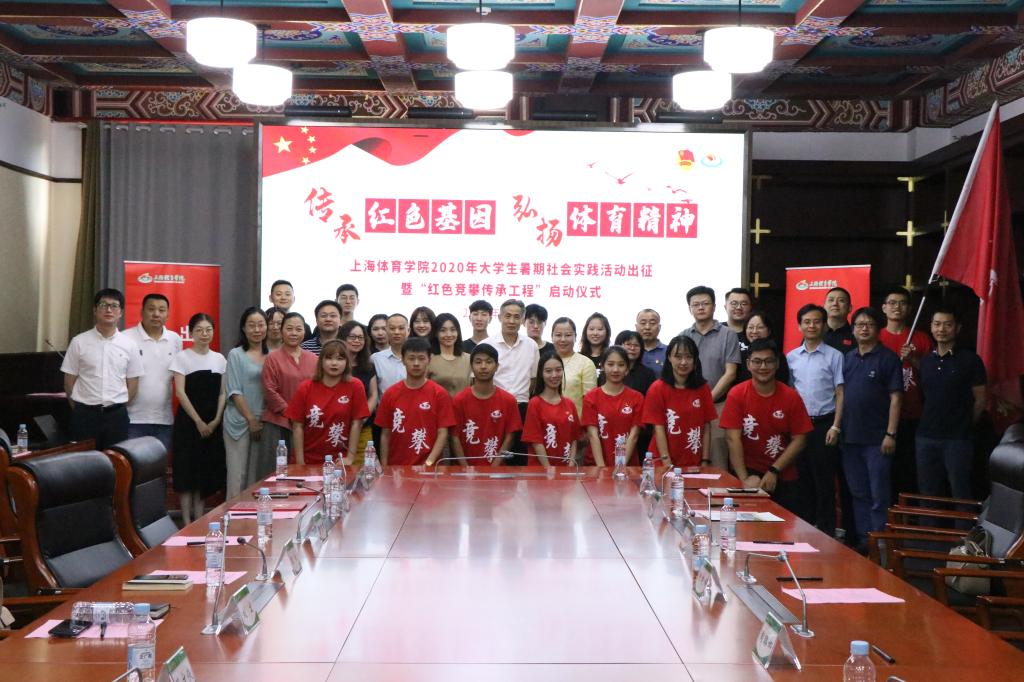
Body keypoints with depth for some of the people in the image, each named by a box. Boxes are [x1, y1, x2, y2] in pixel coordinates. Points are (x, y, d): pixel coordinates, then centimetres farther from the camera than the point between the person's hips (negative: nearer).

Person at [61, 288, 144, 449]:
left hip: (116, 415, 1)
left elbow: (132, 383, 8)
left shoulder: (129, 345, 3)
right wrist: (78, 408, 5)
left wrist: (119, 408, 6)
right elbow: (69, 380, 4)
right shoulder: (79, 342, -1)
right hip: (85, 415, -1)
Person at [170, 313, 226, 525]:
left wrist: (216, 420, -5)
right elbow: (180, 392, -8)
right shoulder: (182, 357, -3)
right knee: (187, 470, -3)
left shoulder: (219, 359, 9)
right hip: (188, 421, -4)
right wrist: (198, 421, -12)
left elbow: (222, 393, 8)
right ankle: (187, 521, 2)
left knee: (207, 470, 6)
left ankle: (199, 518, 15)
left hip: (213, 424, 4)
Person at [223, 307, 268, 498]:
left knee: (256, 475, 6)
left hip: (264, 422, 4)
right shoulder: (236, 355, -1)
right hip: (240, 422, -4)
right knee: (237, 475, -4)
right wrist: (251, 420, -10)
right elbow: (234, 392, -6)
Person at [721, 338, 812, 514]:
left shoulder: (791, 397, -3)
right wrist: (744, 478, -20)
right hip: (748, 472, -2)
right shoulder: (737, 395, -7)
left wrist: (774, 471, -12)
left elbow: (799, 439, -3)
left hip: (783, 478, 2)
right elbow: (733, 438, -12)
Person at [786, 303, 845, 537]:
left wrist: (835, 426, -10)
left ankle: (826, 532, 5)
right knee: (803, 478, 9)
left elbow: (840, 393, -2)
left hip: (824, 424, -4)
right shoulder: (791, 357, 10)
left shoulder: (834, 356, -1)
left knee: (824, 481, -1)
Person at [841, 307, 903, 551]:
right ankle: (864, 540, 21)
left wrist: (890, 434, -14)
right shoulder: (847, 359, 12)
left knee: (879, 495, -2)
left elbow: (895, 398, -8)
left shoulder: (888, 358, -4)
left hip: (876, 439, -6)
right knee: (859, 493, 12)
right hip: (850, 437, 6)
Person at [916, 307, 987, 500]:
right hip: (926, 437, 5)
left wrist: (964, 426, 4)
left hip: (958, 439, -4)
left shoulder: (970, 360, -3)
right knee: (927, 494, 10)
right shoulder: (925, 361, 10)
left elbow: (980, 399, 0)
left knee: (960, 495, 0)